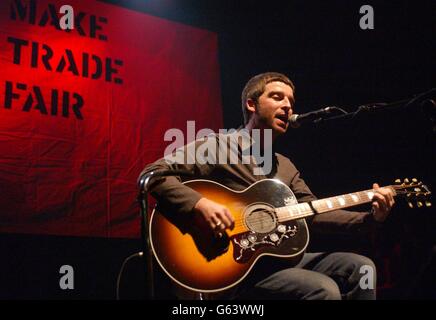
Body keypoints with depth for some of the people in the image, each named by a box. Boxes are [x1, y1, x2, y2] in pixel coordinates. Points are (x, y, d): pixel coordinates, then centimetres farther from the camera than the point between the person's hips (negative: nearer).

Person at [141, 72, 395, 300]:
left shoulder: (285, 167, 19)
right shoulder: (217, 146, -5)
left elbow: (312, 213, 10)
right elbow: (153, 174, -13)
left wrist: (370, 218, -3)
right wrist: (201, 203, -28)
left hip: (279, 258, 8)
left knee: (360, 267, -5)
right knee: (323, 290, -25)